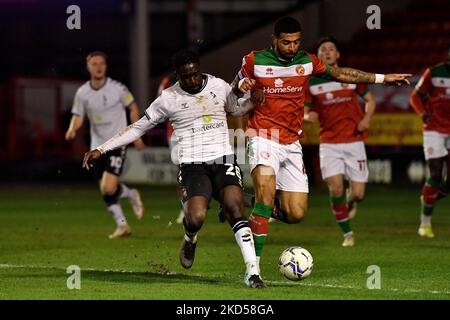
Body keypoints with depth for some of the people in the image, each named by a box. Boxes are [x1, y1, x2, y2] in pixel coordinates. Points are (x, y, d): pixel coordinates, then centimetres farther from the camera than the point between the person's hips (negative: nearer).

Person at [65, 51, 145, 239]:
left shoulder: (117, 89, -9)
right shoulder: (82, 93, 0)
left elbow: (133, 107, 4)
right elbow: (78, 116, 6)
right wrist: (72, 129, -16)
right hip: (97, 146, 5)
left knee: (109, 188, -17)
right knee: (105, 191, 7)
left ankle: (132, 195, 15)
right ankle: (122, 225, 23)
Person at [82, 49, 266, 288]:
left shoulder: (219, 86, 7)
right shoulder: (168, 99, 1)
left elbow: (235, 109, 30)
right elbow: (137, 128, 11)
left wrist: (253, 100, 7)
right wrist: (101, 149, 8)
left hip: (223, 161, 1)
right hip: (192, 166, -1)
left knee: (235, 210, -23)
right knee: (196, 217, -25)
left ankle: (253, 273, -21)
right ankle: (190, 240, 13)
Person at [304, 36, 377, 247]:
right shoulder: (310, 82, 1)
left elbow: (370, 99, 13)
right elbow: (303, 111, 6)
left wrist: (366, 118, -7)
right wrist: (308, 116, -18)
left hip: (354, 141, 0)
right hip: (329, 142, 0)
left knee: (358, 194, -5)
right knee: (335, 188, -16)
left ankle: (351, 201, 35)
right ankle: (347, 233, 3)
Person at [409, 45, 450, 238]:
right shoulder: (433, 73, -5)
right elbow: (415, 96, 3)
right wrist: (423, 113, -15)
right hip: (434, 130, -3)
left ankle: (428, 198, 27)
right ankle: (425, 221, 5)